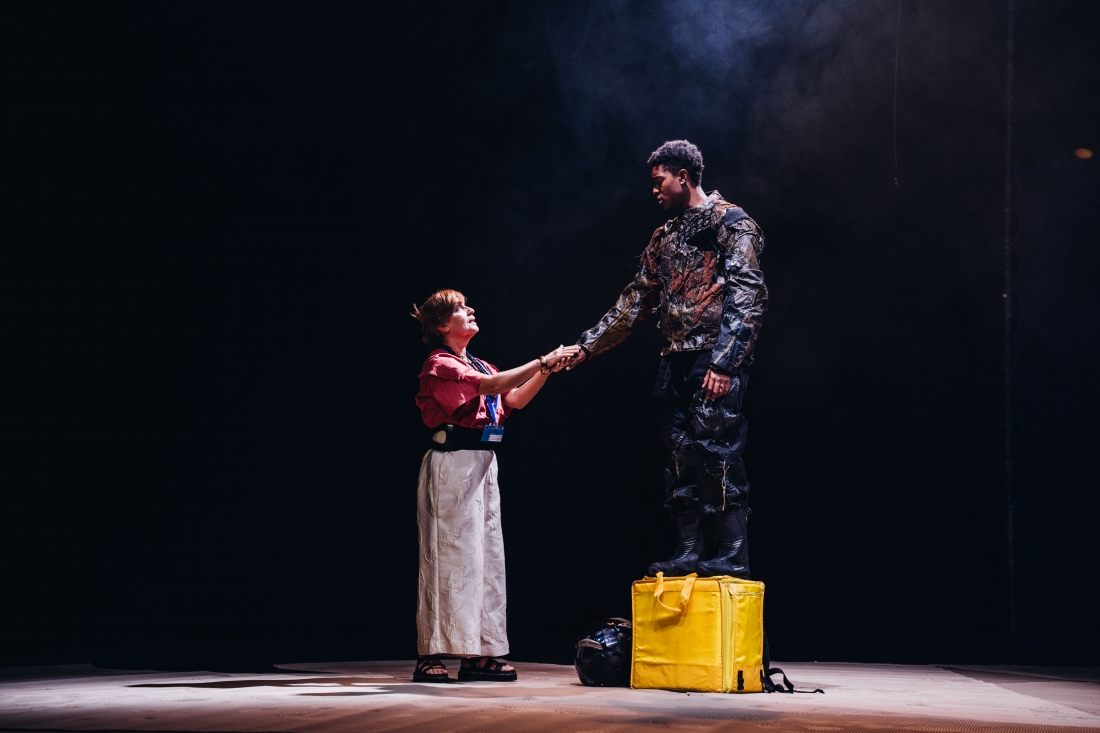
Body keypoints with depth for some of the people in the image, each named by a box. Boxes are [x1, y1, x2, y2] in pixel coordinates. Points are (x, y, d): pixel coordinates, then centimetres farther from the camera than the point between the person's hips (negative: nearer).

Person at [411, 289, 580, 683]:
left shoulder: (476, 365, 19)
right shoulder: (440, 365, -9)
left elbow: (515, 399, 14)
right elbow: (492, 385, -22)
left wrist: (547, 370, 1)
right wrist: (543, 361, -21)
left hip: (482, 465, 9)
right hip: (452, 465, -9)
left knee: (486, 555, 7)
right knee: (450, 555, -9)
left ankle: (478, 654, 9)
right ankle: (430, 656, -6)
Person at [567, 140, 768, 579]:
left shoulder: (731, 224, -2)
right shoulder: (665, 238, 21)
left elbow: (747, 297, -11)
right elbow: (636, 301, 23)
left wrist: (724, 362, -20)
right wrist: (587, 346, 18)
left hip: (716, 362, -8)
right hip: (675, 362, 8)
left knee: (717, 452, -12)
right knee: (681, 458, 5)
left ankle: (733, 556, -10)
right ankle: (688, 553, 9)